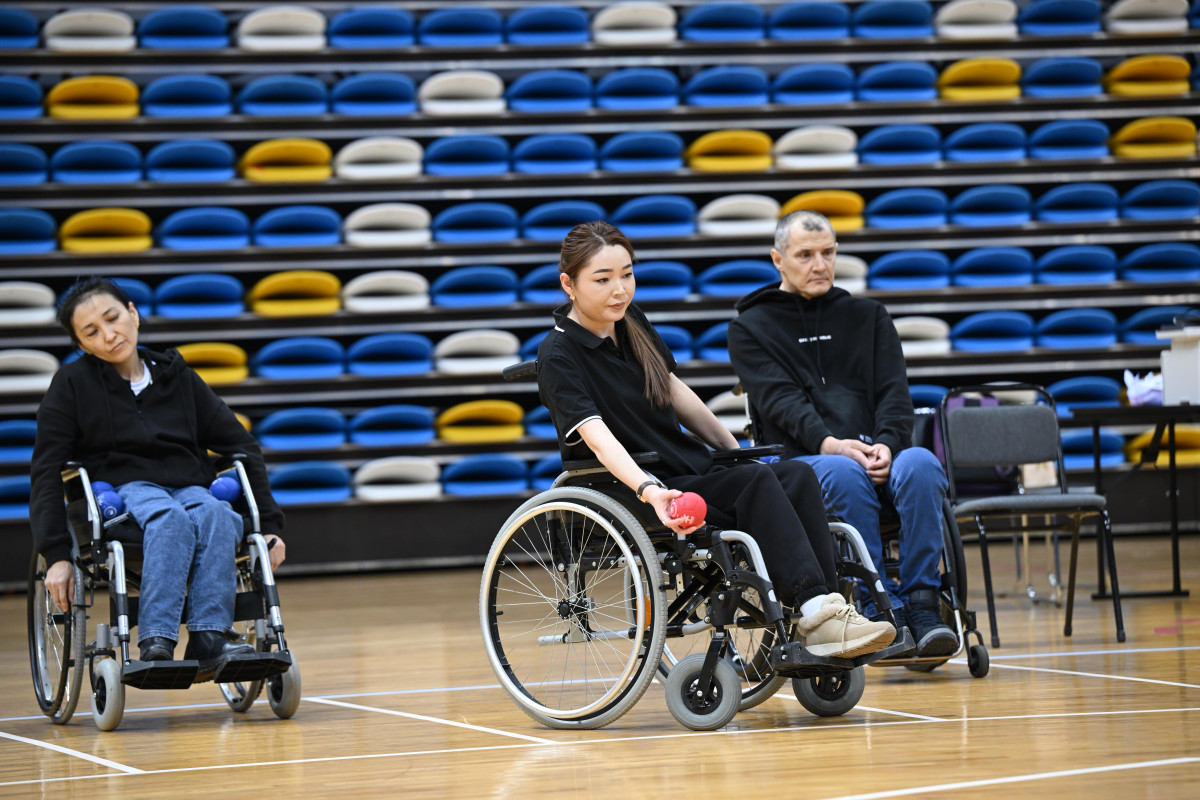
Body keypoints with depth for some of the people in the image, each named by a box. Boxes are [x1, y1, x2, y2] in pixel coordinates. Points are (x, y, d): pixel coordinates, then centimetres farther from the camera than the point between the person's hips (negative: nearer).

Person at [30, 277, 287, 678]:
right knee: (171, 518, -38)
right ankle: (155, 643, -51)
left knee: (214, 514, -35)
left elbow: (242, 446, 18)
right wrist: (57, 555, -9)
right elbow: (47, 474, 3)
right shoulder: (72, 384, 7)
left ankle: (209, 639, -47)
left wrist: (268, 524, 9)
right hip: (121, 491, -3)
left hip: (189, 488, 3)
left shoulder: (176, 376, 16)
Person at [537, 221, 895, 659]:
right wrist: (649, 491, -43)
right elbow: (597, 436, -28)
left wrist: (735, 451, 24)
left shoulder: (630, 322, 9)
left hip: (692, 469, 7)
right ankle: (817, 613, -37)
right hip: (626, 492, -7)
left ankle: (823, 611, -30)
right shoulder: (558, 355, -14)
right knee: (756, 482, -29)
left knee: (799, 475, -18)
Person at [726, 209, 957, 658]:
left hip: (881, 455, 3)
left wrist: (886, 444, -13)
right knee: (845, 474, -38)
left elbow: (893, 390, 9)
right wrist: (829, 444, -22)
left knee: (920, 464, -32)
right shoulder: (751, 327, 13)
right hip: (803, 461, -2)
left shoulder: (868, 316, 23)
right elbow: (779, 399, -3)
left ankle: (923, 606, -34)